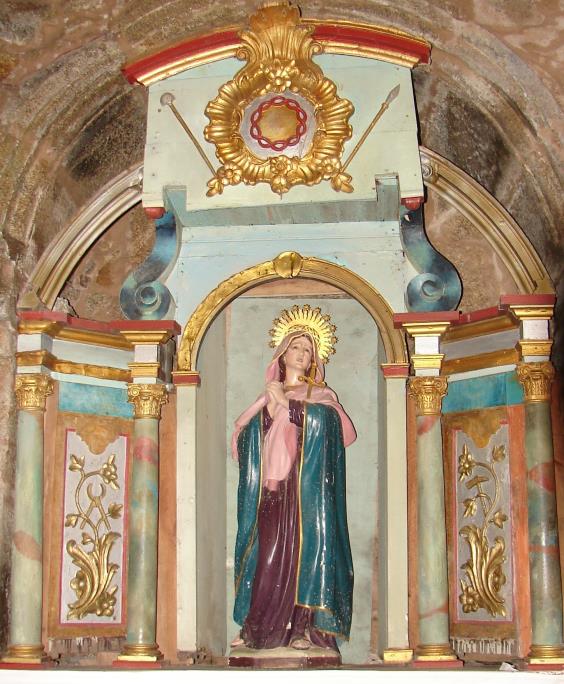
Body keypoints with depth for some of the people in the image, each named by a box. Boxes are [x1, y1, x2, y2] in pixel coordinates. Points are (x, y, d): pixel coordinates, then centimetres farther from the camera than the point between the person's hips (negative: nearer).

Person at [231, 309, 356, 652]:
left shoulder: (321, 395, 12)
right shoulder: (268, 396, 21)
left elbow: (327, 422, -10)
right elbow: (246, 437, 8)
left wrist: (286, 403, -8)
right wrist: (271, 408, -8)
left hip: (306, 487, -3)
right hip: (271, 486, 3)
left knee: (303, 546, -9)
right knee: (267, 551, -3)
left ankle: (305, 627, -9)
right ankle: (257, 626, -1)